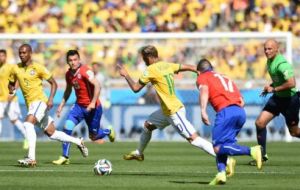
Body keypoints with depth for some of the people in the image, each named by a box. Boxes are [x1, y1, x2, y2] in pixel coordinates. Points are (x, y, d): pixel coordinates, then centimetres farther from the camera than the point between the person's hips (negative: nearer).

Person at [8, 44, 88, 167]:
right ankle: (78, 142, 30)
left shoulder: (38, 68, -8)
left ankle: (31, 158, -31)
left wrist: (51, 99, -15)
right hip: (30, 104, 7)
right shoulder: (16, 69, 6)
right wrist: (11, 89, -3)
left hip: (40, 101, -7)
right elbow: (11, 84, 21)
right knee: (51, 133, 11)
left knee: (28, 123, -28)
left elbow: (53, 83, -3)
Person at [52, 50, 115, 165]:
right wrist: (62, 105, 14)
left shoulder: (85, 71, -20)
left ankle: (108, 132, 40)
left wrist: (93, 103, -34)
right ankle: (65, 157, -8)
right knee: (67, 127, -15)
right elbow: (68, 90, 19)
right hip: (79, 105, 5)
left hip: (92, 107, -5)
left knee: (93, 136, 4)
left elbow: (97, 86, -28)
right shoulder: (69, 74, 2)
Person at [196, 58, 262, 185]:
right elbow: (241, 101, 25)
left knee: (218, 147, -9)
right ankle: (221, 173, -3)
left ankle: (251, 151, -25)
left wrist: (203, 111, -17)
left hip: (225, 111, -7)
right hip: (241, 112, 7)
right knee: (221, 146, 18)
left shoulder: (202, 77, 17)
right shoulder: (226, 78, 34)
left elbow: (204, 90, -7)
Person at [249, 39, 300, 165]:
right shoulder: (269, 61, 5)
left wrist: (274, 89, -22)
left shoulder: (282, 64, -24)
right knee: (260, 122, -4)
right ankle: (262, 155, 5)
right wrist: (270, 86, 6)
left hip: (290, 99, -8)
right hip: (277, 98, 8)